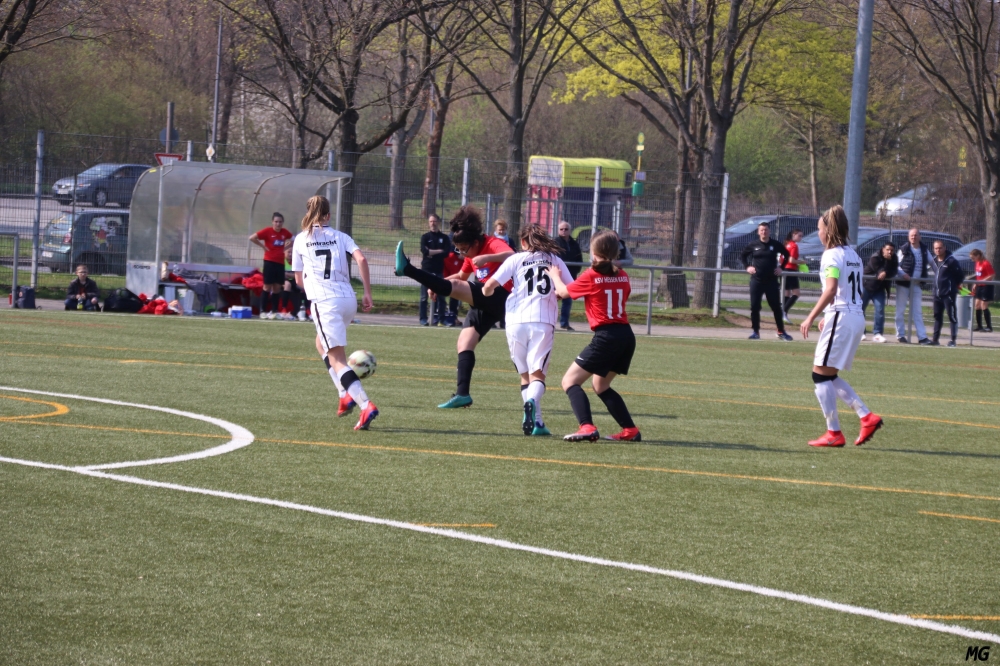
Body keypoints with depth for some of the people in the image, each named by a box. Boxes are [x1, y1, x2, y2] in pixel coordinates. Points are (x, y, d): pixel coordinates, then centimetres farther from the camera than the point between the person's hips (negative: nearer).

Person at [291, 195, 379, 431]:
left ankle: (366, 405, -26)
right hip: (349, 300, 4)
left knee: (336, 359, -8)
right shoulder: (340, 237, 14)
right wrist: (367, 294, 0)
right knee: (323, 344, 29)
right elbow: (361, 259, -2)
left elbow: (299, 279, 17)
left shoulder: (301, 240, 11)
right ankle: (347, 394, 17)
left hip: (324, 302, -4)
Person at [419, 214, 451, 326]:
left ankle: (440, 320, 4)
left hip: (439, 270, 1)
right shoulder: (425, 237, 7)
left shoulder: (444, 238, 8)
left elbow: (447, 253, -5)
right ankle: (423, 319, 2)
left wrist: (431, 253, -9)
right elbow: (424, 250, -10)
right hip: (426, 269, -1)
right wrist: (439, 251, -9)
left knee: (440, 296, 0)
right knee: (424, 296, -2)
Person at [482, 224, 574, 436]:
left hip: (517, 321, 0)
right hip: (543, 322, 0)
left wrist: (487, 293, 24)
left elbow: (489, 285, 0)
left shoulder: (516, 259, 8)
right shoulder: (554, 260, 13)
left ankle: (536, 422, 5)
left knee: (525, 375, 13)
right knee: (537, 373, -5)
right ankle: (531, 401, -38)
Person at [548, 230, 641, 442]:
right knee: (601, 386, 25)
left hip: (606, 336, -7)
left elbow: (564, 292, 7)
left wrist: (555, 276, 28)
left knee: (570, 381, -3)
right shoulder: (622, 276, 8)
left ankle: (587, 427, -22)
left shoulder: (591, 276, -7)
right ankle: (630, 430, 21)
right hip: (626, 335, 7)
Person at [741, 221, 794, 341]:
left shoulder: (775, 245, 0)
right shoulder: (753, 245, 1)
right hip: (756, 280, 1)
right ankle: (756, 332, 8)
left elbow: (786, 255, 14)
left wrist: (780, 267, 6)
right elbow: (743, 255, 17)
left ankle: (781, 332, 9)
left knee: (776, 307, 2)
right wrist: (747, 266, 4)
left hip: (771, 280, -1)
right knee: (754, 307, -1)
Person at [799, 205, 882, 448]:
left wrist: (811, 318, -21)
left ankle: (834, 433, -6)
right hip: (857, 317, 9)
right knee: (829, 377, 15)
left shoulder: (832, 255, -10)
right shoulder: (853, 255, 16)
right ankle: (867, 416, 6)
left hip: (841, 317, -9)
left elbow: (831, 290, -22)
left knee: (821, 374, -3)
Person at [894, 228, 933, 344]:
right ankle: (900, 334, 11)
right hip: (903, 283, -3)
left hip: (917, 284, 3)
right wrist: (902, 274, -23)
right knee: (900, 310, 3)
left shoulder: (924, 250, 7)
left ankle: (922, 337, -1)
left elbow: (932, 263, 21)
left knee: (917, 312, 3)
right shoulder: (904, 250, -7)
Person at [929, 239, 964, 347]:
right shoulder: (935, 260, 9)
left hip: (949, 294, -8)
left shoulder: (951, 261, -12)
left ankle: (953, 339, 0)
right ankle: (936, 339, 16)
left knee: (952, 316, -3)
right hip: (937, 293, 8)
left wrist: (955, 285, 3)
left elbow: (961, 275, -6)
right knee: (937, 316, 11)